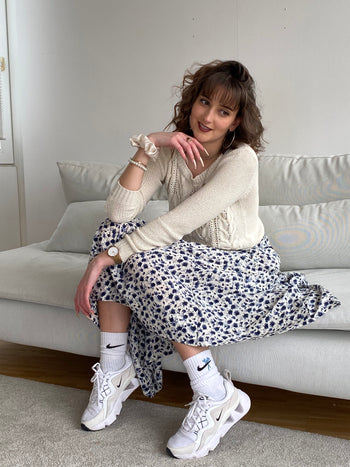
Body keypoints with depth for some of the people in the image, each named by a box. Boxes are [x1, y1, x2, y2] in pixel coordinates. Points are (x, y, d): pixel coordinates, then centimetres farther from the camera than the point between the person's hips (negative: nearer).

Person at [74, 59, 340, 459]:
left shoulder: (241, 160, -20)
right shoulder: (170, 152, -3)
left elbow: (178, 223, -28)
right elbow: (120, 212, -16)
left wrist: (106, 256, -29)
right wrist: (146, 148, -22)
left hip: (246, 269, -6)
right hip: (193, 263, 6)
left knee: (146, 258, -29)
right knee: (115, 230, -15)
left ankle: (217, 397, -20)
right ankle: (115, 373, -9)